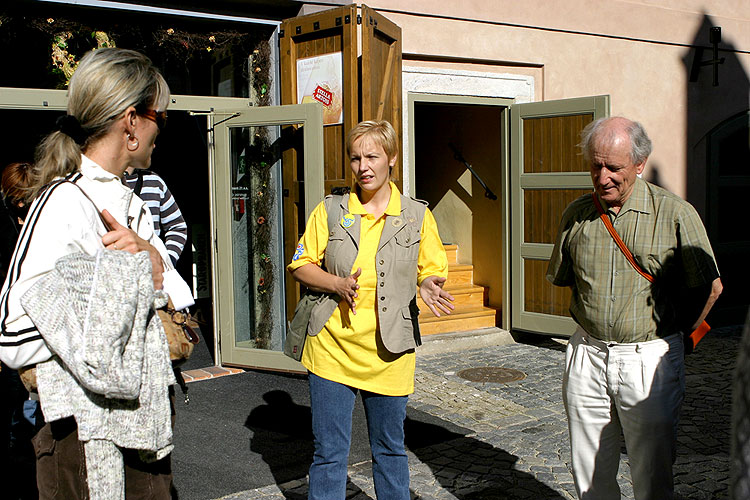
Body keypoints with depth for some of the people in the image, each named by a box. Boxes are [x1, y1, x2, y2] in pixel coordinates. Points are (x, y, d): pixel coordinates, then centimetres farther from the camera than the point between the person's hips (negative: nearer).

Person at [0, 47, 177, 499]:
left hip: (146, 410, 8)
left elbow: (176, 293, 10)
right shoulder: (63, 204, -17)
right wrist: (126, 264, -17)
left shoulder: (128, 199, 11)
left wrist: (149, 256, -12)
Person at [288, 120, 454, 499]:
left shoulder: (417, 215, 3)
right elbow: (300, 265, 5)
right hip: (332, 349, 0)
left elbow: (432, 272, 7)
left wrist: (428, 287, -17)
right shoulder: (330, 211, 3)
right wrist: (336, 284, -13)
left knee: (390, 449, 14)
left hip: (388, 353, 0)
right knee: (328, 452, 5)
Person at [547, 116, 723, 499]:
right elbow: (560, 278, 17)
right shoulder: (576, 214, 3)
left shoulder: (675, 214, -8)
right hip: (586, 357, 4)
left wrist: (679, 331, 6)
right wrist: (594, 318, 12)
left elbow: (711, 286, -1)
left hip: (649, 361, -3)